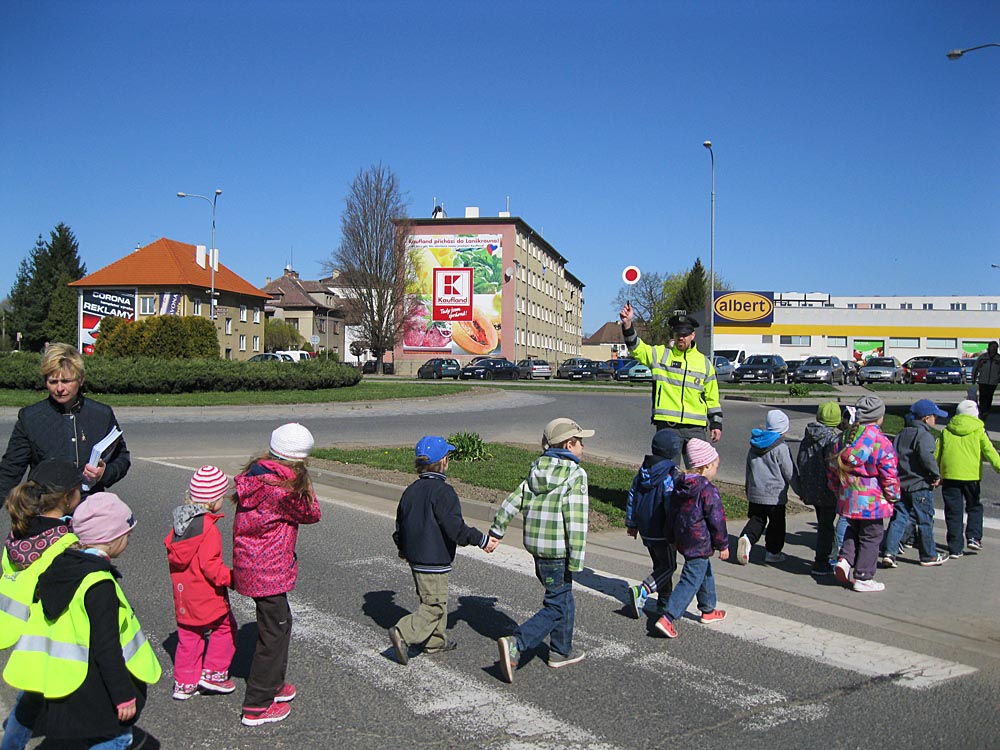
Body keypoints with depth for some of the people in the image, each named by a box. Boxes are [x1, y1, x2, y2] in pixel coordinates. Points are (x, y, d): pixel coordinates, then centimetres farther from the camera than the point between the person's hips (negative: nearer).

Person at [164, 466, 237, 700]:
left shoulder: (179, 520, 2)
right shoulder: (208, 528, -23)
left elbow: (170, 547, 11)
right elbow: (210, 565, -25)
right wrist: (231, 578, -14)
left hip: (183, 591, 8)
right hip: (207, 596, -8)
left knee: (188, 636, 17)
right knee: (225, 627, 12)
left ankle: (184, 683, 24)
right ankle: (213, 673, 16)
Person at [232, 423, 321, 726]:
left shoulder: (255, 474, 1)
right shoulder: (284, 487, -24)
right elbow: (311, 514, -9)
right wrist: (303, 482, -4)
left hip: (249, 562, 9)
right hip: (269, 570, -9)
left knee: (279, 622, 24)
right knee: (274, 630, 4)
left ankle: (273, 684, 41)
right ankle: (257, 706, 14)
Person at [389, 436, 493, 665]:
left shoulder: (411, 490, 7)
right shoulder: (443, 491, -18)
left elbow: (400, 525, 16)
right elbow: (455, 528, -21)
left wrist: (403, 550, 32)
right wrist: (482, 540, -10)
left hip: (416, 558, 9)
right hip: (434, 561, -9)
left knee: (432, 600, 20)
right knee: (435, 605, -2)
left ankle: (436, 641, 28)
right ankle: (403, 632, -13)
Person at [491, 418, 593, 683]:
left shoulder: (537, 470, 8)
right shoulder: (575, 474, -14)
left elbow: (513, 501, 7)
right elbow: (576, 519, -19)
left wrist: (496, 532, 12)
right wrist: (576, 561, -17)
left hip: (536, 546, 8)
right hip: (558, 552, -8)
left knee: (563, 599, 22)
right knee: (556, 607, 0)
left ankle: (561, 652, 33)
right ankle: (515, 644, -13)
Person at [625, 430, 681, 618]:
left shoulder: (643, 472, 5)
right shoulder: (671, 475, -17)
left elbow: (632, 498, 10)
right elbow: (672, 505, -19)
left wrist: (631, 524, 20)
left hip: (645, 531, 7)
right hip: (662, 532, -7)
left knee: (659, 565, 18)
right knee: (668, 566, 3)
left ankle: (664, 602, 24)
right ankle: (641, 592, -14)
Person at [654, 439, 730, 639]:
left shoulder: (681, 486, 5)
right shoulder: (708, 490, -19)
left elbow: (671, 513, 12)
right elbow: (717, 520, -15)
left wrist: (673, 538, 23)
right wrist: (723, 545, -6)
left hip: (683, 539, 9)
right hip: (700, 543, -9)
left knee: (706, 573, 26)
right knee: (691, 580, -5)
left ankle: (708, 610, 40)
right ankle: (668, 618, -11)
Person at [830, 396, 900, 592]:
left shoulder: (845, 438, 4)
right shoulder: (880, 442, -17)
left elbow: (833, 467, 11)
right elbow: (889, 475, -14)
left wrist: (838, 491, 23)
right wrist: (893, 497, 1)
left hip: (847, 499, 6)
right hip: (871, 501, -6)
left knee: (854, 530, 25)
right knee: (870, 537, 8)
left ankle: (844, 560, 7)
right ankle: (863, 578, 14)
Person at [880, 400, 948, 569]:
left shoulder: (901, 434, 13)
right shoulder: (924, 435, -13)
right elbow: (926, 456, -28)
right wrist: (936, 475, -16)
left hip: (900, 484, 7)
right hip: (920, 486, -7)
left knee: (899, 519, 6)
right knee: (925, 521, 7)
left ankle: (889, 552, -5)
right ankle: (929, 556, 19)